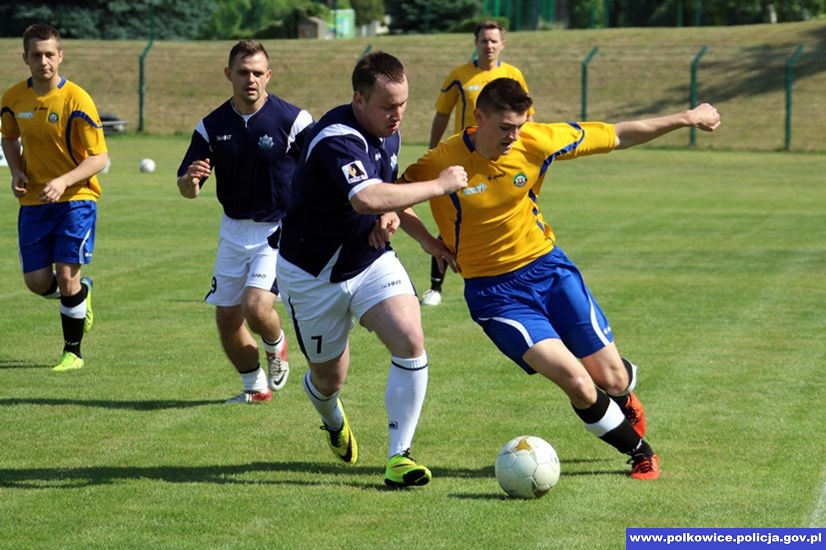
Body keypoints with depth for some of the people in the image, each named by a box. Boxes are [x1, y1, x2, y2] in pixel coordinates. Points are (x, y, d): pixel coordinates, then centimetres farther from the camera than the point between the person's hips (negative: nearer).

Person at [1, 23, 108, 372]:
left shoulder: (76, 100, -15)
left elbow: (99, 158, -14)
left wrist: (63, 182, -28)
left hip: (75, 198, -4)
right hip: (33, 200, 4)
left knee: (66, 274, -11)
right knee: (37, 281, 1)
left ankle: (73, 352, 7)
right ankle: (81, 292, 36)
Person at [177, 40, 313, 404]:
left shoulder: (293, 120, -13)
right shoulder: (212, 126, -2)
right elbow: (187, 189, -2)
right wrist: (190, 179, -26)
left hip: (281, 230, -5)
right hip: (234, 231, 5)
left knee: (257, 305, -22)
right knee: (226, 317, 6)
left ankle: (276, 347, 13)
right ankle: (255, 387, 28)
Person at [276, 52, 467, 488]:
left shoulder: (386, 132, -1)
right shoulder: (337, 139, -29)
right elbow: (366, 199, -48)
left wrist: (390, 216, -4)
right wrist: (439, 185, -37)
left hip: (370, 261, 6)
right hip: (314, 275, -6)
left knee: (410, 341, -19)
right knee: (330, 378, 10)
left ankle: (399, 456, -11)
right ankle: (333, 421, 49)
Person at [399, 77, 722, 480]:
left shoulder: (537, 141, -10)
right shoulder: (442, 163, -19)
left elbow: (617, 137, 1)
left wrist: (687, 119, 5)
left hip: (546, 266, 3)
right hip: (493, 292, -3)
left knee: (611, 378, 3)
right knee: (576, 382, -18)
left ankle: (626, 400, 45)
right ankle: (641, 453, 8)